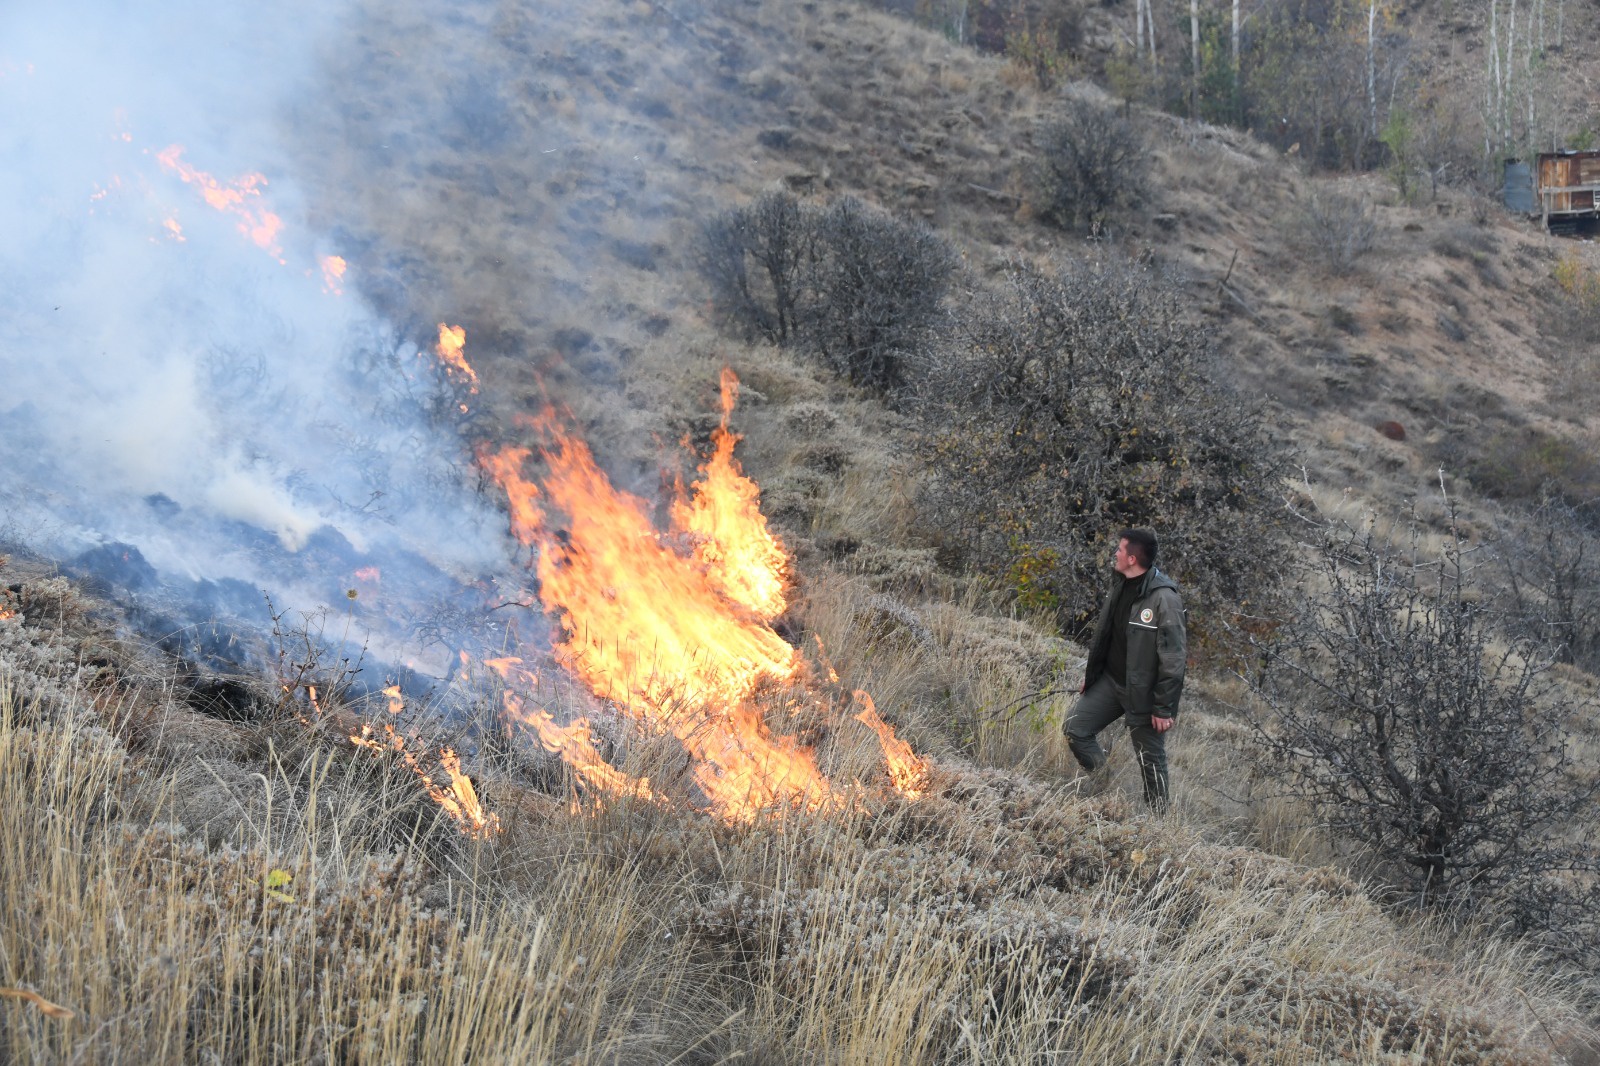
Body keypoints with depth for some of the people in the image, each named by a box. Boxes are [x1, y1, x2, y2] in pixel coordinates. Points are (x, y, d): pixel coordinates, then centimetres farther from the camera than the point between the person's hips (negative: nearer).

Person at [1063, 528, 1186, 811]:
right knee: (1074, 728, 6)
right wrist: (1091, 674, 20)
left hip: (1143, 691, -8)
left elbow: (1173, 657, -22)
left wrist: (1164, 708, -20)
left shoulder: (1164, 598, -23)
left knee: (1151, 760, 5)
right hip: (1110, 681, 8)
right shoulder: (1119, 585, 2)